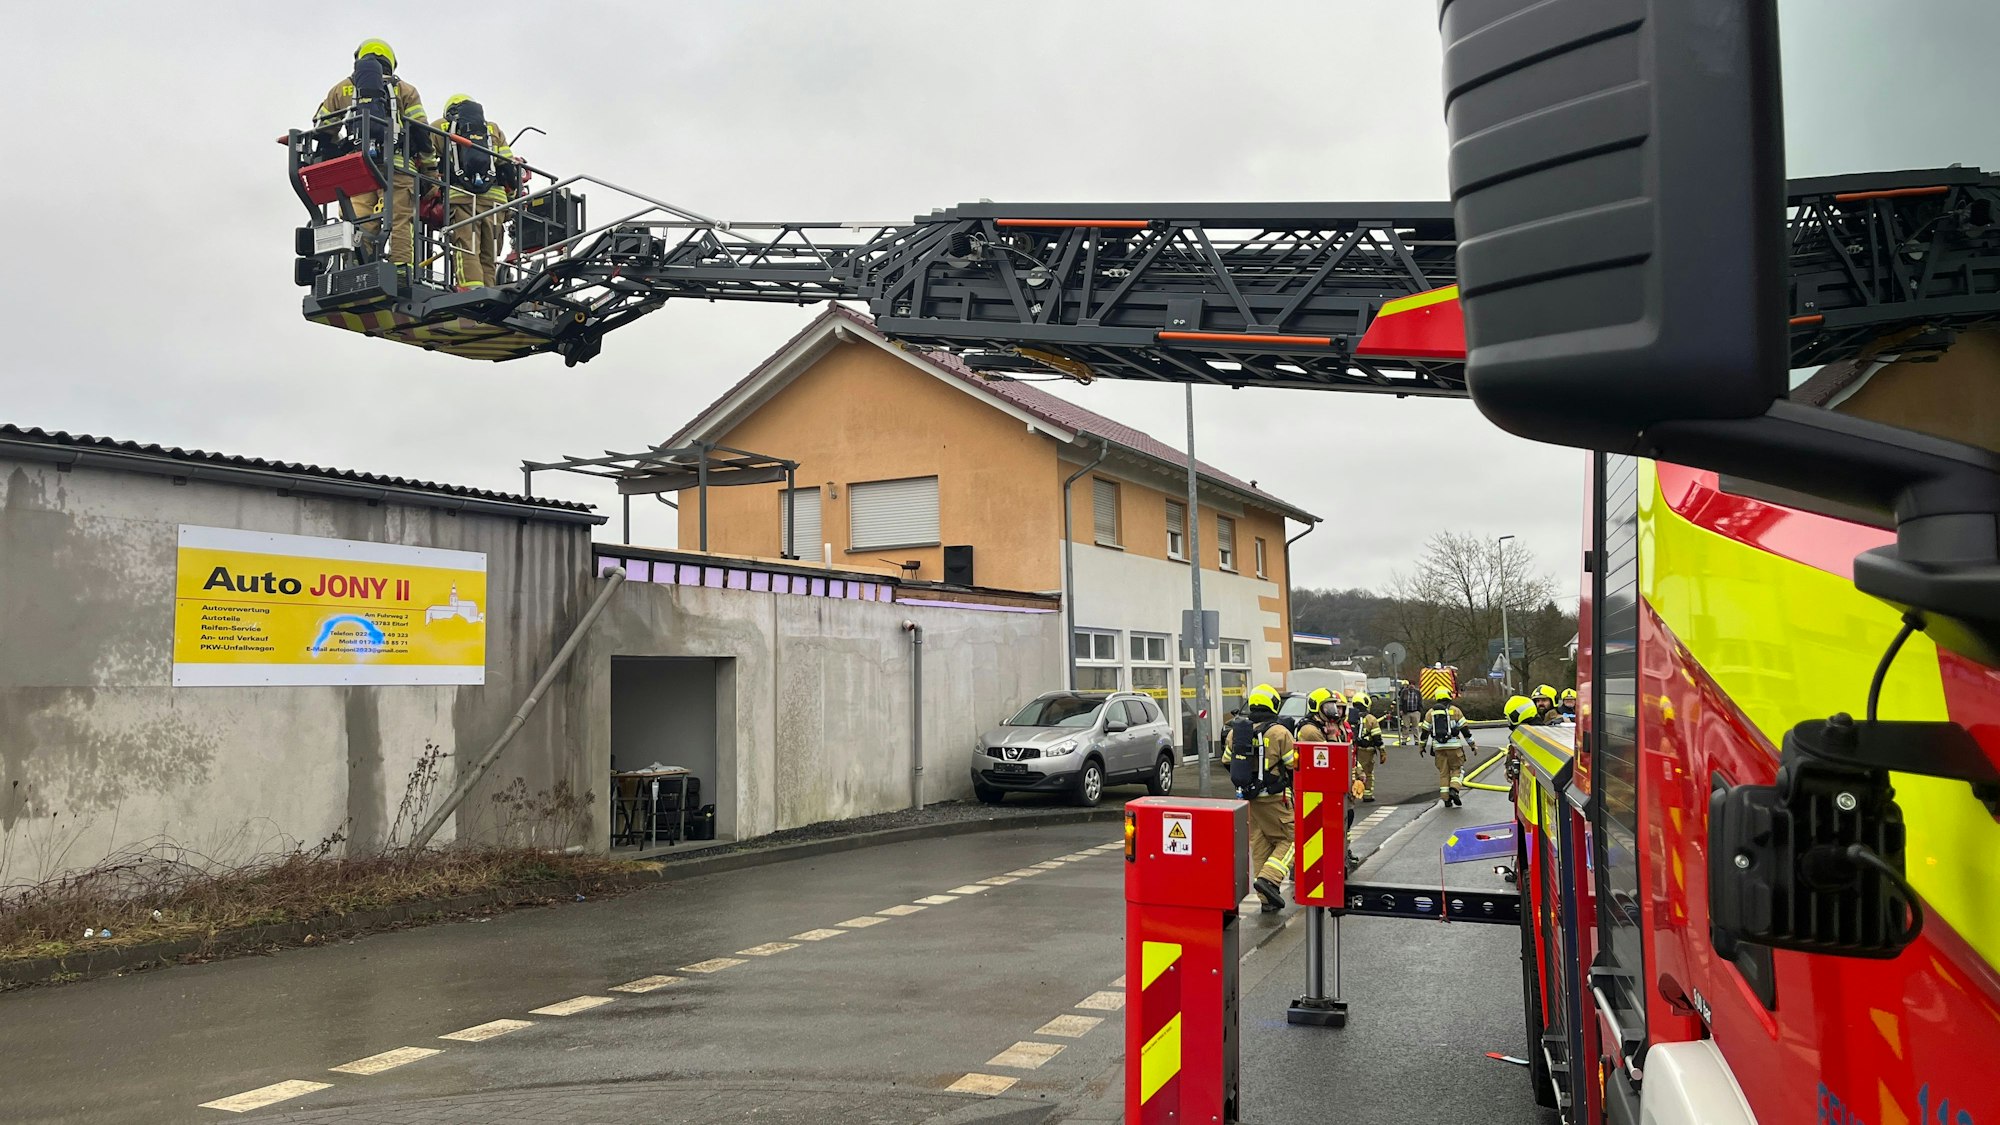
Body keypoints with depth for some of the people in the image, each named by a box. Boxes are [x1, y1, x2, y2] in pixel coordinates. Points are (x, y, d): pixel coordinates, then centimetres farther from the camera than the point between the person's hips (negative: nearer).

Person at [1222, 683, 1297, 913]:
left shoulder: (1235, 732, 3)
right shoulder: (1279, 733, -13)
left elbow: (1227, 760, 15)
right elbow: (1294, 764, -10)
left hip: (1246, 797, 6)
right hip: (1274, 798, -6)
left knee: (1259, 846, 11)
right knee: (1289, 839, 6)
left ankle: (1268, 899, 12)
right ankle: (1268, 879, -14)